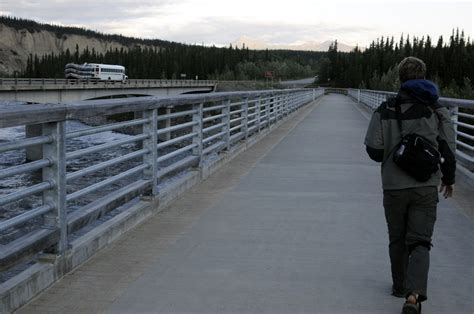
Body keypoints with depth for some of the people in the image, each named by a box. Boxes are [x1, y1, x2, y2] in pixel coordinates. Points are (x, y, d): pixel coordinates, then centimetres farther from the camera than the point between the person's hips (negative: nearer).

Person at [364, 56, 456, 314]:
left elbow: (373, 150, -6)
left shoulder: (385, 110, -4)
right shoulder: (437, 111, -1)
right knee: (420, 242, 1)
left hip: (394, 186, 0)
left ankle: (400, 286, 31)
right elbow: (449, 150, 1)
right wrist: (448, 179, 17)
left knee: (397, 240, 18)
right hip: (426, 187, 0)